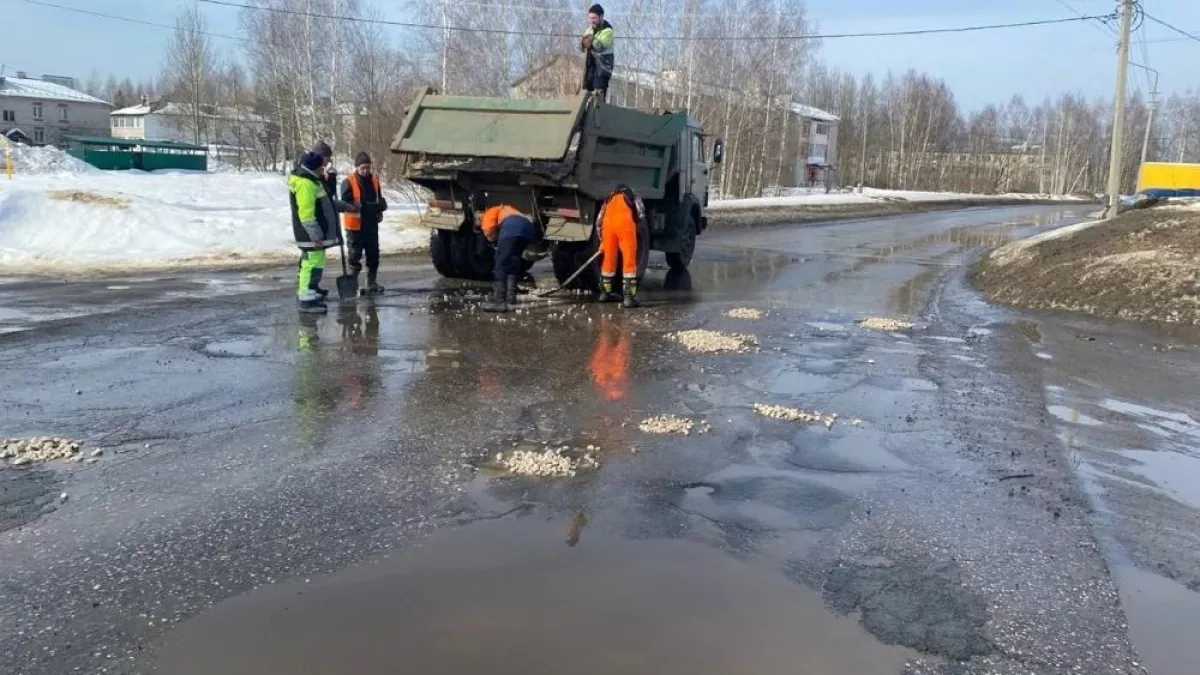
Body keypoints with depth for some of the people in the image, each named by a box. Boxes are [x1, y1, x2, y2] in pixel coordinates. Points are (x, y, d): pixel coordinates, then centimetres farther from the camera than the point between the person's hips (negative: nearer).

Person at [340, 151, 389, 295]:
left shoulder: (374, 180, 7)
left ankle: (372, 284, 22)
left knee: (373, 255, 11)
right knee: (355, 256, 0)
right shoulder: (348, 182, -11)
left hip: (371, 225, 6)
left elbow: (379, 199, 18)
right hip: (355, 226, -6)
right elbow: (346, 203, -18)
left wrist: (381, 205, -5)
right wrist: (371, 206, -25)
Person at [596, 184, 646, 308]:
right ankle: (628, 297, -8)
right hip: (624, 220, -4)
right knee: (629, 260, -1)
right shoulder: (634, 196, 30)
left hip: (608, 221, 4)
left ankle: (605, 293, 32)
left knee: (608, 258, 18)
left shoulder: (610, 199, 37)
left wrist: (602, 241, 37)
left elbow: (599, 220, 29)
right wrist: (635, 222, 32)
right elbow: (641, 215, 13)